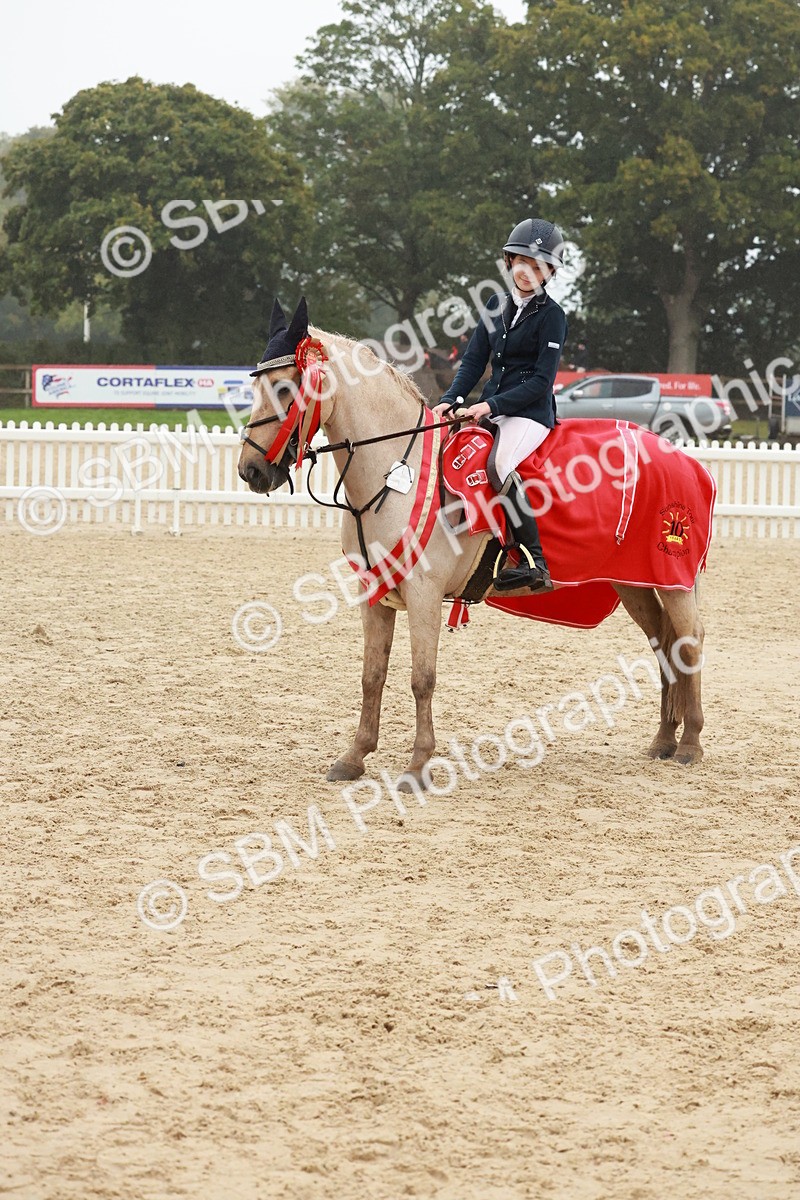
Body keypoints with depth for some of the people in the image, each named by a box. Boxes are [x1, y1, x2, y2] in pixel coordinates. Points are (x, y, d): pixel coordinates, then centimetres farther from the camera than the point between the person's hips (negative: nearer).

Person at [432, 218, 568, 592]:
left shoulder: (551, 316, -6)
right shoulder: (497, 305, 13)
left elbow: (541, 381, -12)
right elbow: (474, 361, 12)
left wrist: (492, 405, -20)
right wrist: (451, 400, -5)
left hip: (531, 410, -7)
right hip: (491, 407, 8)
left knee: (498, 465, -34)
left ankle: (533, 563, -33)